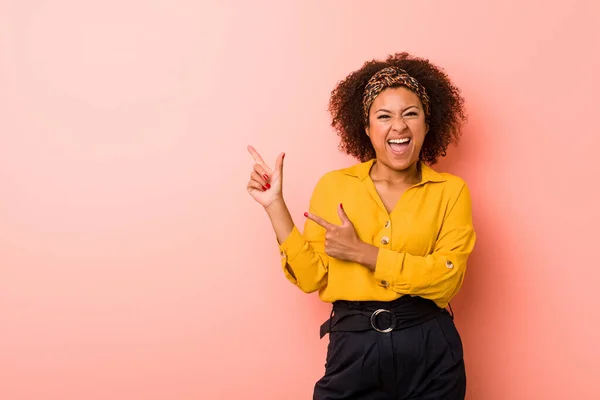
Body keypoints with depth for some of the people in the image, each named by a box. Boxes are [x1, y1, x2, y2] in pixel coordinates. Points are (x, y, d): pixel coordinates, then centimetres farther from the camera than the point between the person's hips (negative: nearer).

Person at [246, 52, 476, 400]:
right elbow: (311, 276, 0)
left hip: (430, 352, 0)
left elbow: (447, 275, -11)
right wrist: (274, 203, -4)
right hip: (354, 348, 0)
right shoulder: (333, 186, 3)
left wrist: (361, 252, -14)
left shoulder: (450, 191, 0)